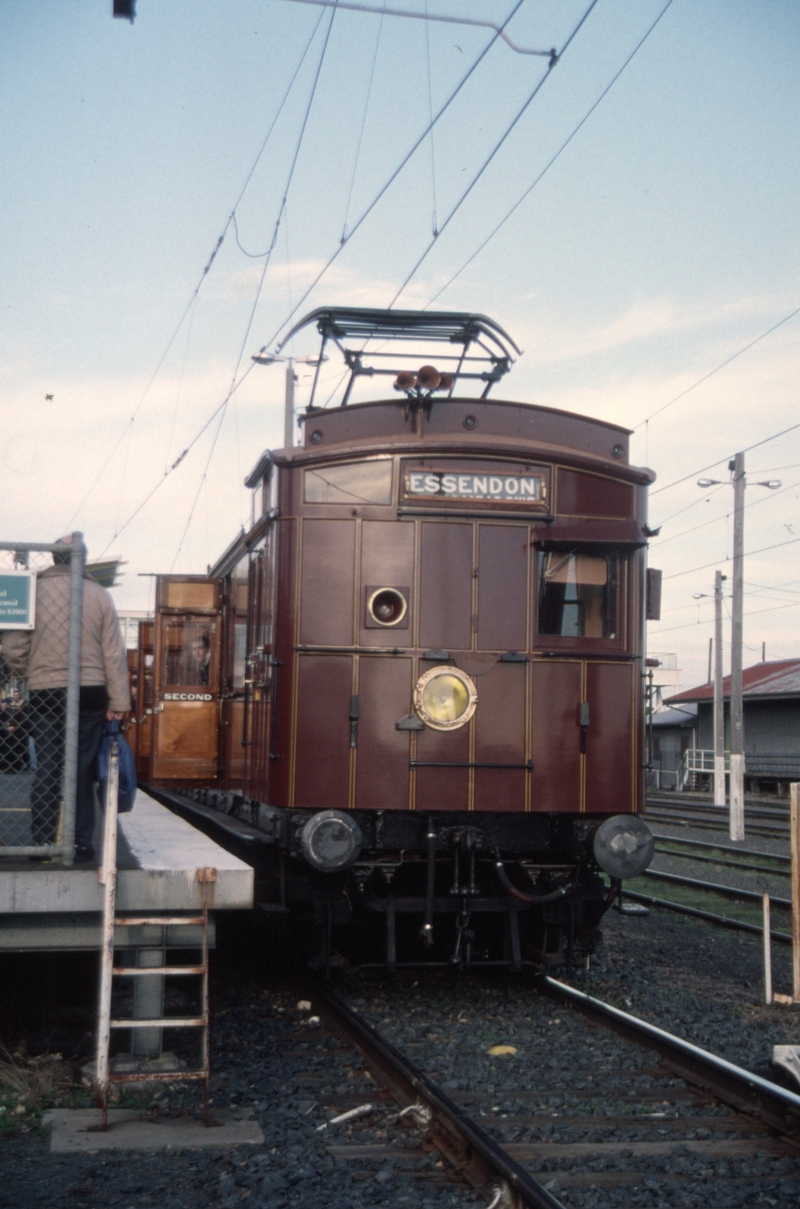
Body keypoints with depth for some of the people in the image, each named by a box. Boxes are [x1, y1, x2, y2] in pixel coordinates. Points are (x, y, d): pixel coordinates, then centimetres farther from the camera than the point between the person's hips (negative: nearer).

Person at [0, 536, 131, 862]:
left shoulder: (33, 590, -1)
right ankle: (81, 843, 5)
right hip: (90, 693, 0)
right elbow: (114, 652, -2)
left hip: (44, 692, 0)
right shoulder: (99, 595, 0)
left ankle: (43, 842, 5)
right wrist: (119, 701, 1)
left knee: (46, 768, 6)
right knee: (82, 770, 4)